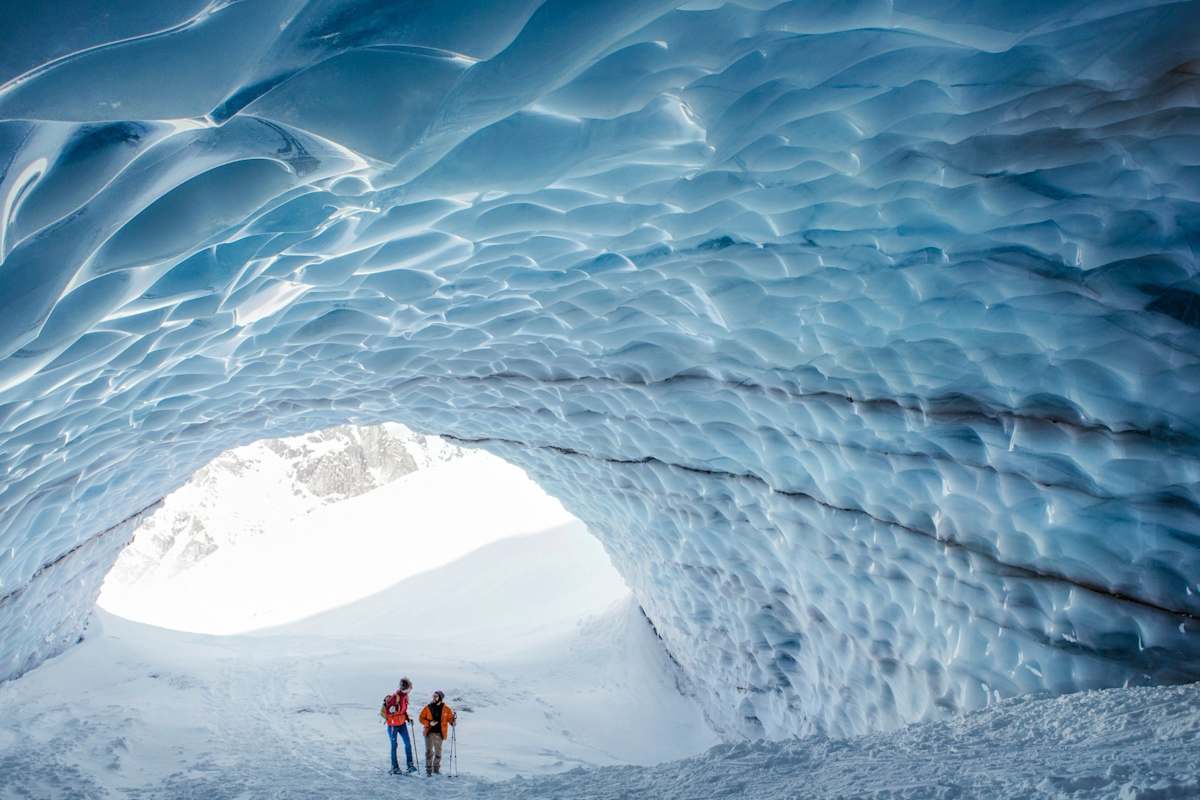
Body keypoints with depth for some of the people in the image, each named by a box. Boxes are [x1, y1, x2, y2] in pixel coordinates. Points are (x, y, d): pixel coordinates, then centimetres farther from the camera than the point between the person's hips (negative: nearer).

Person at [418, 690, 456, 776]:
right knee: (429, 751, -4)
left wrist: (453, 721, -20)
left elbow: (450, 718, 3)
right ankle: (428, 769, 4)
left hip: (439, 733, 1)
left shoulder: (446, 709, 0)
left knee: (438, 752, 11)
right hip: (429, 732, -1)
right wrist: (429, 723, -13)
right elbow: (422, 718, 2)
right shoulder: (428, 708, -1)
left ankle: (436, 768, 24)